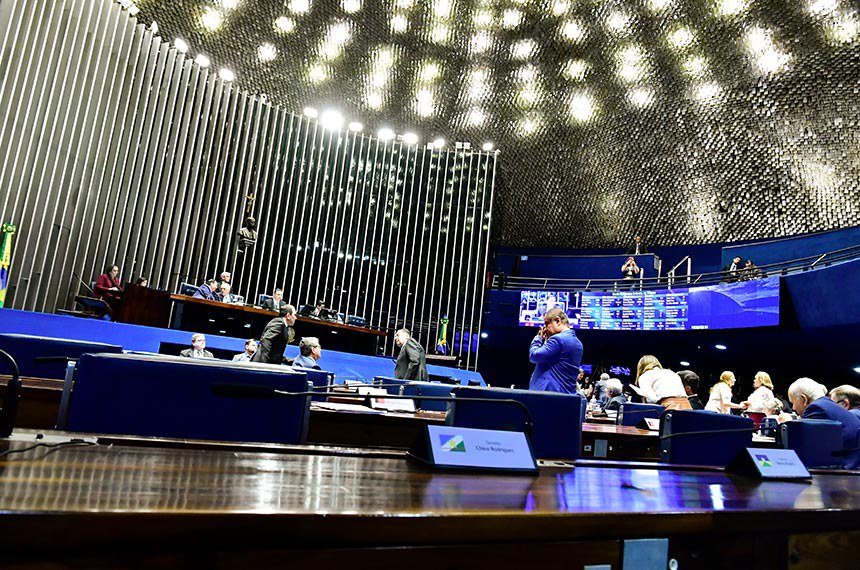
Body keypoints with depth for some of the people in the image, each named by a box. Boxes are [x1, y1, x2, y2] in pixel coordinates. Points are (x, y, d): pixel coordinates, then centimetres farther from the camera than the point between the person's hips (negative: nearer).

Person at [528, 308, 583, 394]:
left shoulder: (558, 339, -14)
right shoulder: (577, 343, 16)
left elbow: (534, 356, -11)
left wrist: (538, 338, 3)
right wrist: (546, 340, 14)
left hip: (548, 392, -9)